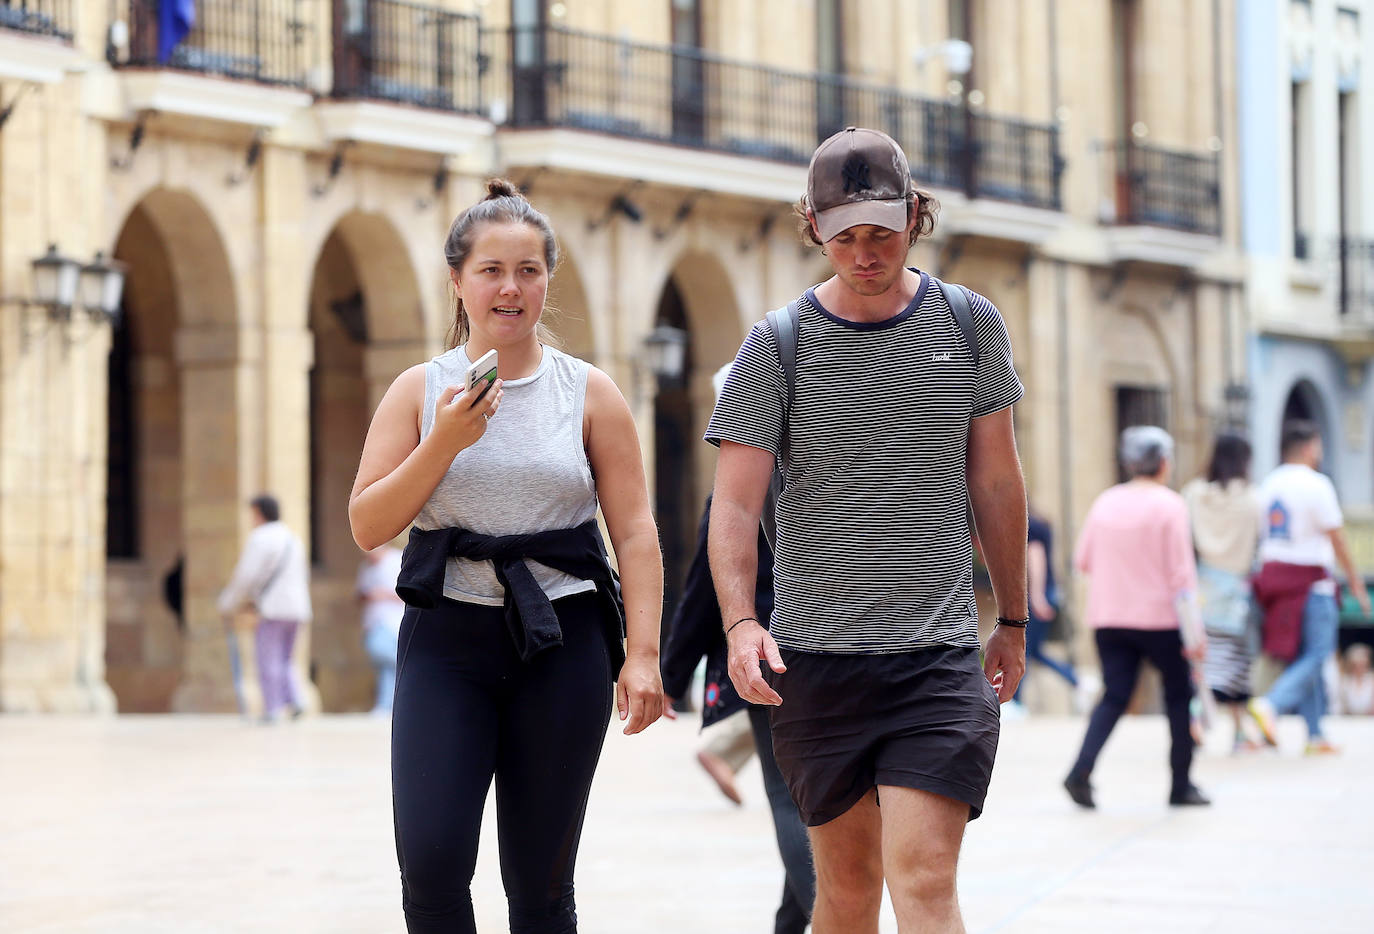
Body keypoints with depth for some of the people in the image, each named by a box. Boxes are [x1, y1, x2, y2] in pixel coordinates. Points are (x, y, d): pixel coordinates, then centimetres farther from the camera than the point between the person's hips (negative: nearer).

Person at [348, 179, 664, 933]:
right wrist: (446, 442, -12)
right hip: (445, 644, 0)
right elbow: (367, 526, 0)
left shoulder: (589, 394, 4)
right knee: (430, 862, -14)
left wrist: (642, 654, -8)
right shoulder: (419, 391, 5)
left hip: (561, 645, 0)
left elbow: (635, 532, 2)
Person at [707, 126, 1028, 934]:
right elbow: (735, 504, -4)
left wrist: (1014, 621, 19)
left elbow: (995, 481, 15)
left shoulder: (970, 324, 6)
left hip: (939, 655, 0)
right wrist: (741, 621, -21)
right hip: (813, 656, 0)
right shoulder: (778, 346, 0)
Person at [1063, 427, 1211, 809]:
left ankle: (1081, 770, -18)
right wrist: (1194, 634, -11)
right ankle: (1181, 785, 15)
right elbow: (1182, 572, -12)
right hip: (1159, 619, -4)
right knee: (1178, 694, 12)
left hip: (1107, 619, 4)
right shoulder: (1169, 505, -8)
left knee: (1114, 696, 4)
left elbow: (1082, 561, 11)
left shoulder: (1105, 503, 6)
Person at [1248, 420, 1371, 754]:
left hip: (1272, 573, 7)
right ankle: (1271, 705, -24)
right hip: (1310, 579, -7)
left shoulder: (1268, 485, 10)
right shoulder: (1315, 485, -11)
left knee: (1303, 655, 12)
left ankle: (1315, 735, 13)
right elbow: (1336, 538, -10)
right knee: (1316, 655, -4)